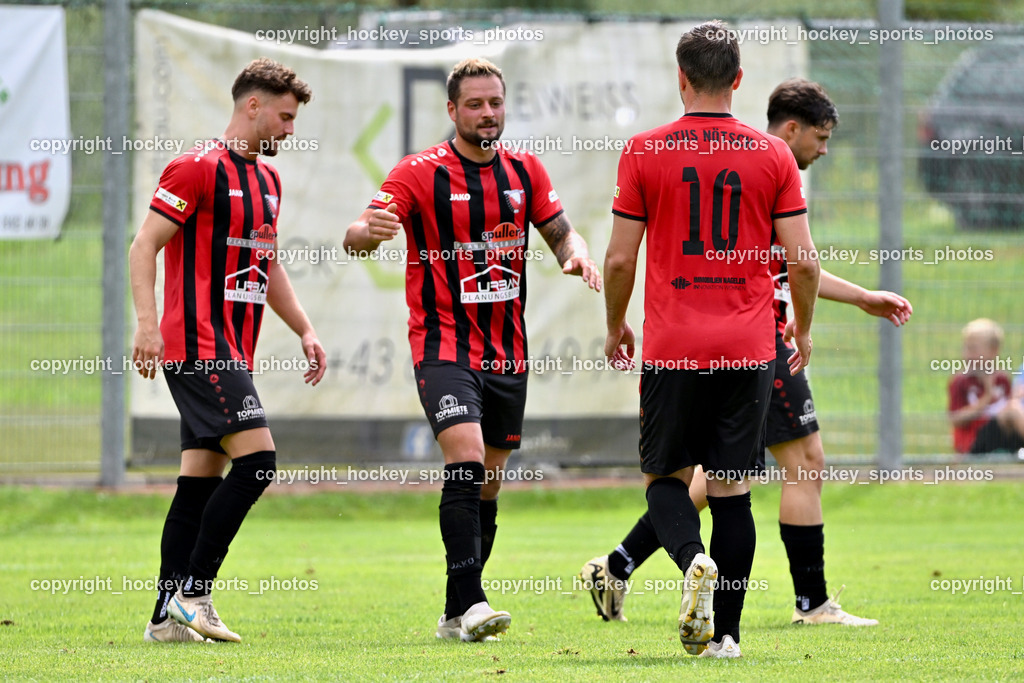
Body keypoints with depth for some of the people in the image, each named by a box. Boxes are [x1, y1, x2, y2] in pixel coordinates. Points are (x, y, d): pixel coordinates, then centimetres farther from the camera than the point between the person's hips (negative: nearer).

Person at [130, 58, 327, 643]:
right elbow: (145, 246, -12)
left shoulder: (267, 178, 19)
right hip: (199, 347, -9)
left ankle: (170, 616, 7)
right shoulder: (199, 168, -9)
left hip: (232, 352, 9)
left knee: (203, 479, 6)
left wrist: (305, 330, 19)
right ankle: (192, 592, -12)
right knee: (256, 458, -16)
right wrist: (148, 324, -21)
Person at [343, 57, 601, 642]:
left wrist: (577, 255, -7)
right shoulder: (420, 173, -8)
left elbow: (560, 231, 16)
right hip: (444, 346, -5)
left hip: (508, 352, 5)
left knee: (488, 484, 9)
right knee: (466, 461, -23)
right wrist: (370, 231, -40)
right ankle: (470, 603, -25)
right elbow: (359, 236, -15)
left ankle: (457, 615, 20)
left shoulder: (525, 170, 7)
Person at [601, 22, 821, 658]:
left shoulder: (644, 152, -2)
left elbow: (620, 258, -1)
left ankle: (693, 560, -20)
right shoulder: (773, 155, 1)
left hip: (672, 345, -1)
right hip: (749, 346, 1)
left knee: (666, 479, 10)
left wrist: (616, 327, 16)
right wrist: (803, 329, 17)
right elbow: (803, 259, 0)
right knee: (733, 490, 7)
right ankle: (725, 632, 4)